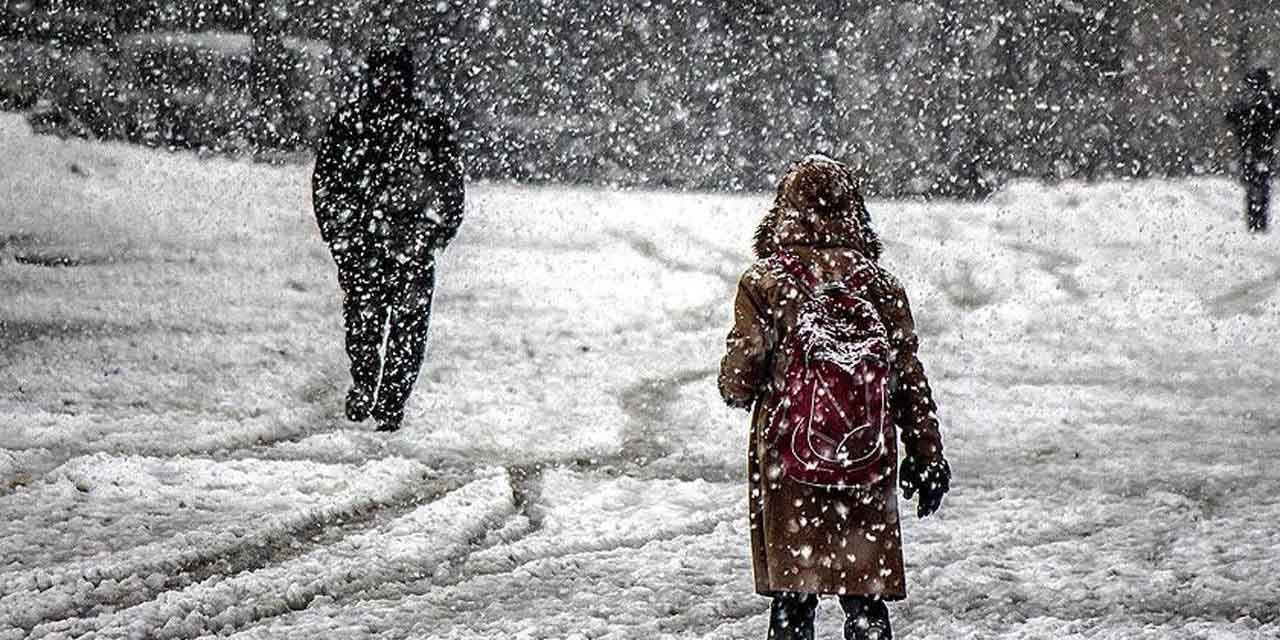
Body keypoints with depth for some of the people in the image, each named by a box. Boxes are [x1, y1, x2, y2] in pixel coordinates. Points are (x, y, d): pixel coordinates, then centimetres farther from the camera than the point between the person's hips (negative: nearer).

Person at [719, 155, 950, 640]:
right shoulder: (878, 284, 0)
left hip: (787, 459, -1)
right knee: (866, 598, 7)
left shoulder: (764, 282, -6)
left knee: (792, 592, 8)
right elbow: (910, 380, 3)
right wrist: (928, 458, 11)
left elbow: (738, 381, -6)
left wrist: (739, 390, 18)